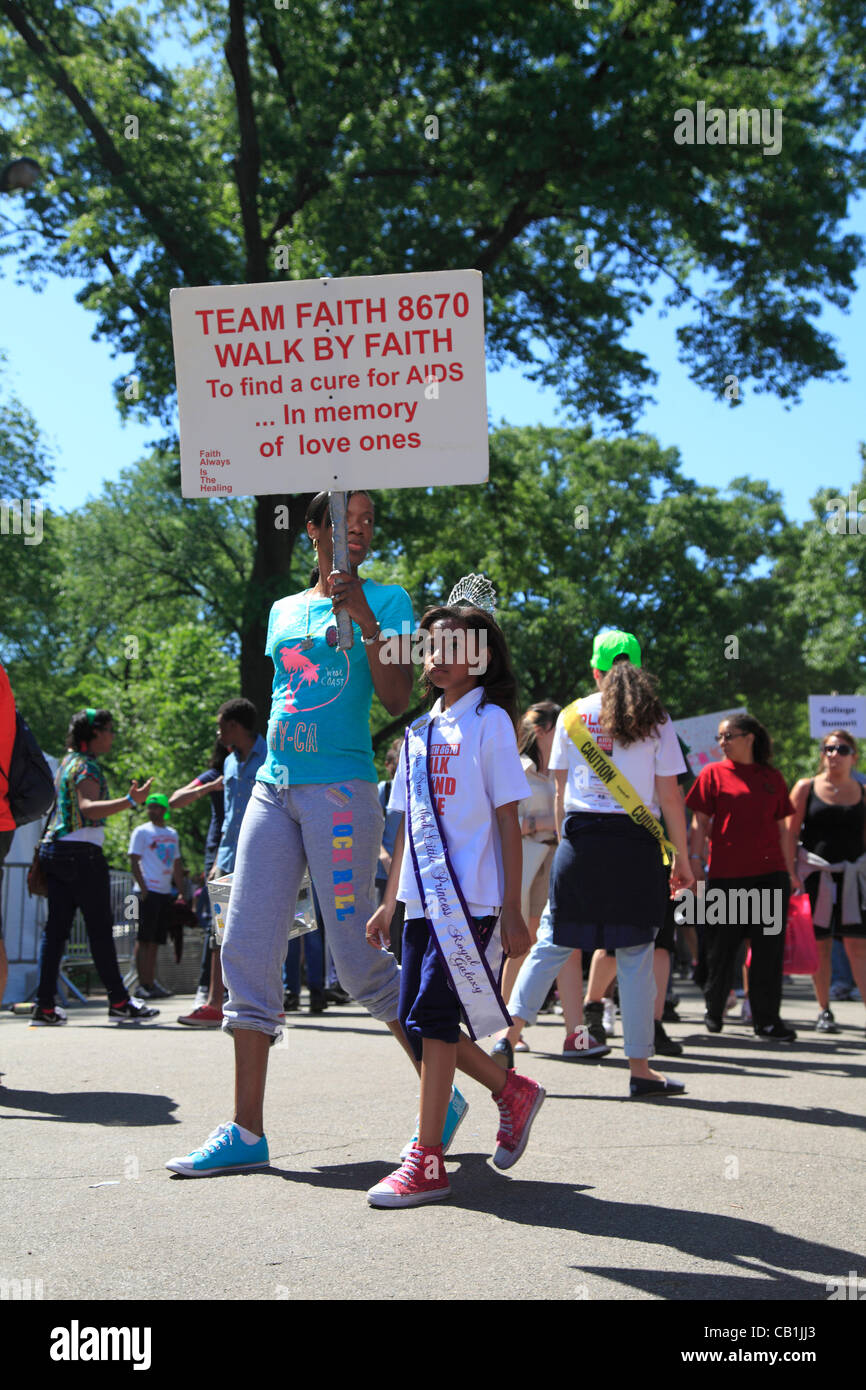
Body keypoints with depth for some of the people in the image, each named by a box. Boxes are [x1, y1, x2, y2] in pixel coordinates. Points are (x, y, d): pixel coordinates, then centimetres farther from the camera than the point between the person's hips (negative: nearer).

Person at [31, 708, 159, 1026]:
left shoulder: (67, 762, 17)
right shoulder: (86, 765, -10)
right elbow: (88, 808, -26)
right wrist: (130, 801, -37)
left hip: (54, 850, 9)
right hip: (82, 851, -9)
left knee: (56, 928, 5)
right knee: (100, 928, -3)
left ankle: (44, 1006, 2)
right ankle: (119, 1002, 3)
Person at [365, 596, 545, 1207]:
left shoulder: (489, 721, -3)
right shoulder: (421, 731, 17)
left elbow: (508, 822, -6)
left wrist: (512, 909, -10)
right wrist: (390, 902, 18)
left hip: (470, 901, -7)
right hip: (424, 900, 7)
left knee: (431, 1016, -11)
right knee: (418, 1019, 7)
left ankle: (428, 1160, -4)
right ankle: (513, 1090, 27)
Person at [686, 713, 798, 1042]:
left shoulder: (772, 778, 11)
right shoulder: (713, 773, 4)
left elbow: (781, 827, 15)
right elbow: (700, 821, 2)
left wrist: (790, 870, 13)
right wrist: (696, 861, -5)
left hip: (770, 873, 2)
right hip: (726, 873, -2)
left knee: (769, 947, 0)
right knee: (721, 946, 6)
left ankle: (767, 1020, 7)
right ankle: (713, 1011, 25)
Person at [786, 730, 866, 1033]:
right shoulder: (805, 788, 3)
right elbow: (791, 833, 1)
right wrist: (789, 876, -6)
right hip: (816, 873, -1)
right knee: (820, 944, 3)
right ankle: (824, 1011, 13)